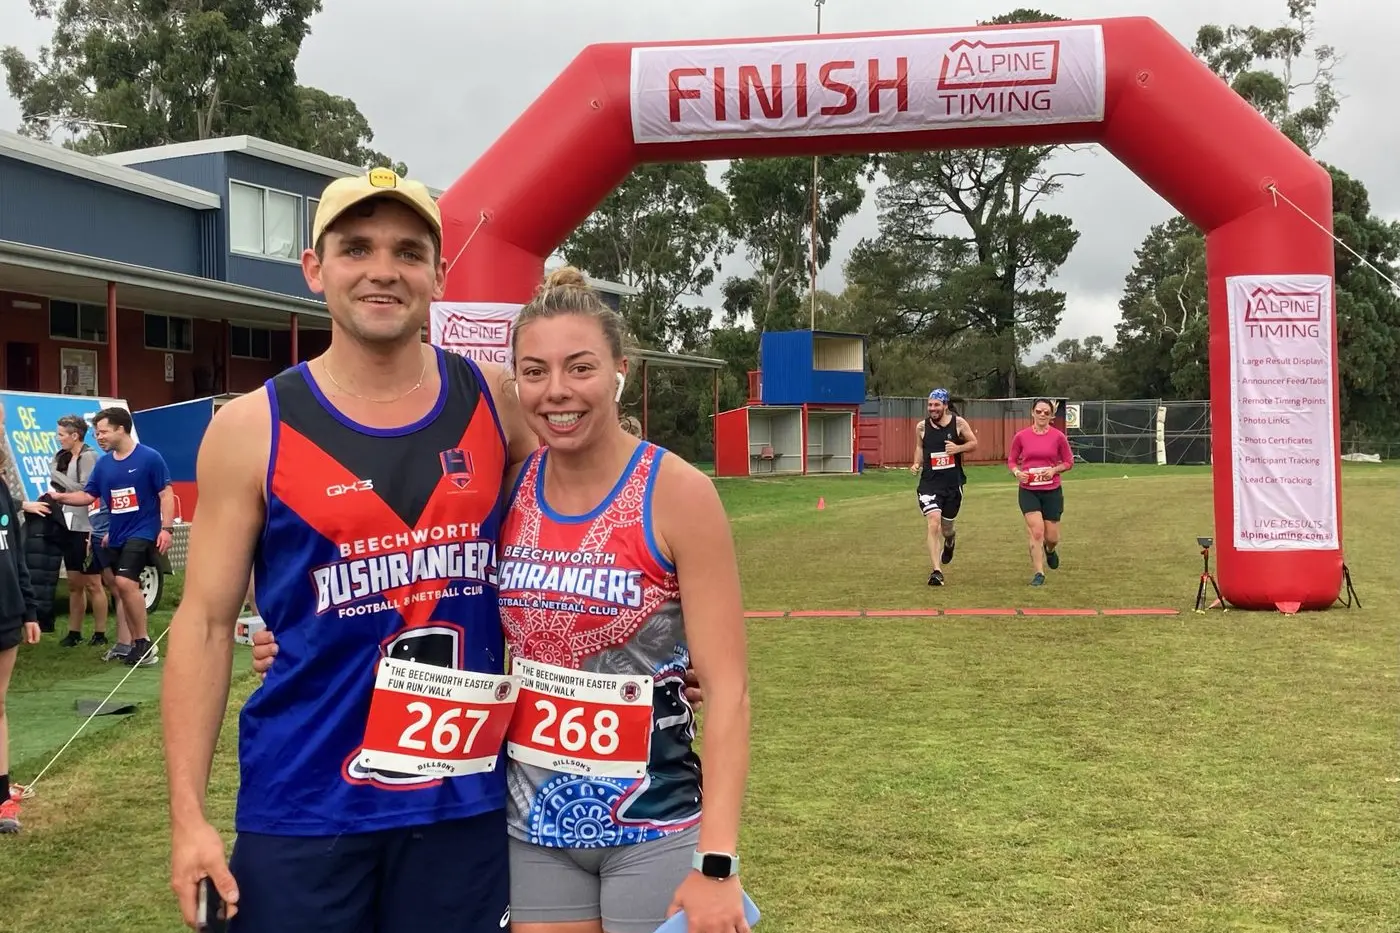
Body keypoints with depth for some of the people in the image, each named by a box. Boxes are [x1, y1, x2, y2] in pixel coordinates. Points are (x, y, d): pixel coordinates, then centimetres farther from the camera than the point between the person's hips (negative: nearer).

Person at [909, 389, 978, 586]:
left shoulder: (958, 422, -4)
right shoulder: (921, 426, 0)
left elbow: (974, 444, 6)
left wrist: (958, 448, -14)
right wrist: (916, 464, 0)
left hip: (953, 482, 0)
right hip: (930, 482, 0)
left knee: (946, 525, 14)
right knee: (934, 523, -17)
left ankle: (950, 540, 55)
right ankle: (937, 571, -15)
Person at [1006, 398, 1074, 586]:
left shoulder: (1058, 436, -3)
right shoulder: (1021, 436, -2)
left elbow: (1069, 462, 5)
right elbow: (1011, 460, 8)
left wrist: (1054, 470, -13)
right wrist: (1017, 472, -12)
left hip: (1052, 491, 1)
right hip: (1028, 491, -1)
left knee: (1052, 537, 5)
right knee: (1036, 532, -12)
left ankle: (1050, 550, 43)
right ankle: (1039, 574, 0)